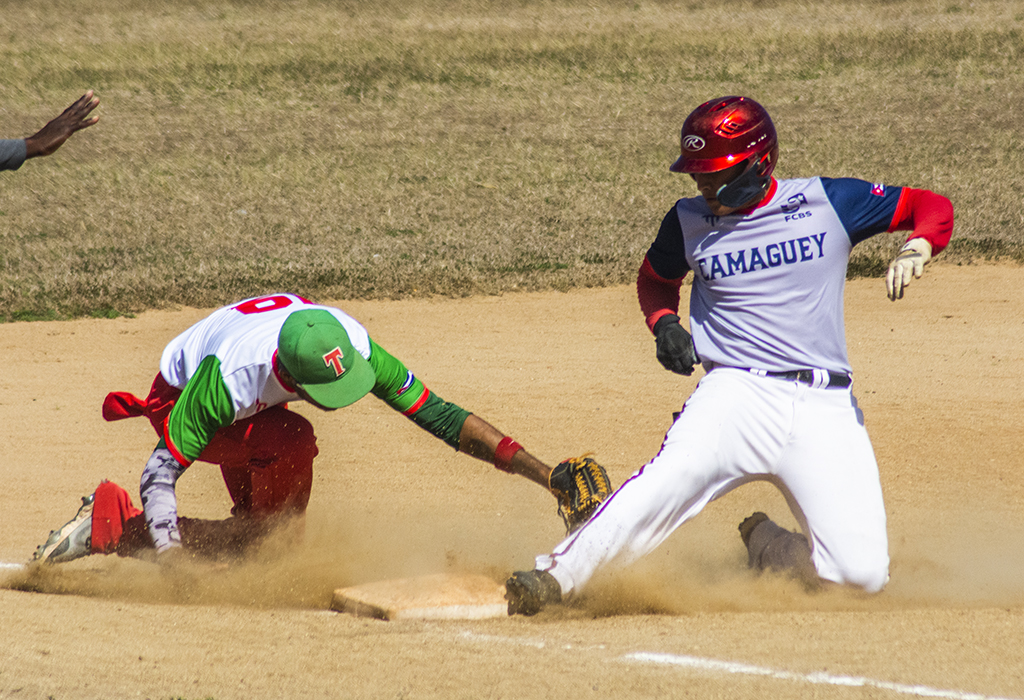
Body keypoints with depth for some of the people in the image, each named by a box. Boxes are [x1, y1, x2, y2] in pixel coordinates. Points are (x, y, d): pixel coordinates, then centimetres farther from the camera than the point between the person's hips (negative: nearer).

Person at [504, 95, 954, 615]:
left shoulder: (828, 203, 2)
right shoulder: (690, 222, 7)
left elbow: (931, 207, 8)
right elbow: (655, 276, 27)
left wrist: (916, 250, -14)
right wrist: (663, 322, 6)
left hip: (825, 407, 0)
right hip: (737, 392, 0)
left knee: (864, 572, -9)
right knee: (665, 484, -32)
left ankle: (767, 546, 18)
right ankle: (556, 578, -28)